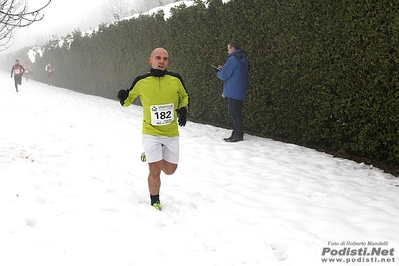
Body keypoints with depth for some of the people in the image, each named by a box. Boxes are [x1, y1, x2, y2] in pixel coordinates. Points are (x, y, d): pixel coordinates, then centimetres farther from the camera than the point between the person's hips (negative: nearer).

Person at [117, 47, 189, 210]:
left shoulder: (176, 79, -7)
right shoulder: (141, 81, -9)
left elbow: (184, 97, 12)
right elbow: (128, 100, 6)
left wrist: (183, 110, -6)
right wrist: (123, 99, -17)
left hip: (171, 133, 3)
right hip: (151, 133, -2)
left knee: (170, 170, 14)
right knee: (155, 172, -5)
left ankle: (152, 157, 45)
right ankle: (154, 201, 23)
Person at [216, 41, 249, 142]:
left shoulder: (232, 60, -16)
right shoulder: (244, 60, 12)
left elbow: (224, 76, -15)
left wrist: (218, 72, 7)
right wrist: (223, 69, 14)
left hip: (233, 92, -9)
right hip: (240, 91, 9)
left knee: (234, 114, -2)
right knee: (235, 113, 15)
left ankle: (238, 135, 2)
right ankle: (236, 134, 19)